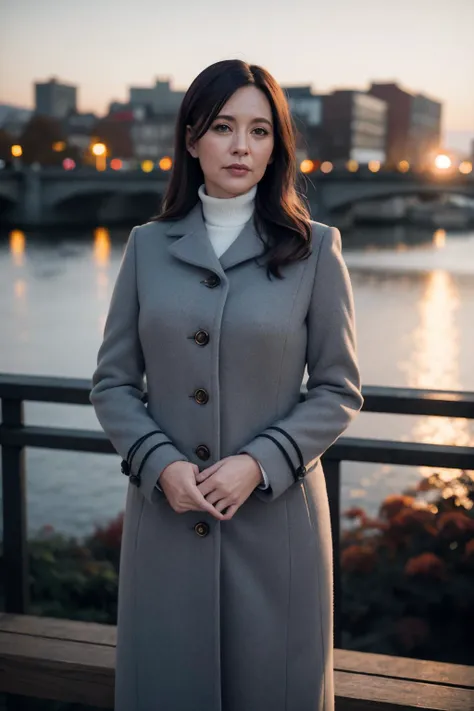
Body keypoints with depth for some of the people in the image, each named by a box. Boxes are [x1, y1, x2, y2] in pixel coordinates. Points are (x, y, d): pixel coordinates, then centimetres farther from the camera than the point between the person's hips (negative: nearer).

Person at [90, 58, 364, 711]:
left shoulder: (314, 248, -1)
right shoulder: (148, 246, 5)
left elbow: (340, 390, -1)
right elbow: (112, 382, 5)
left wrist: (259, 463, -14)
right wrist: (161, 464, -11)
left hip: (276, 513, -1)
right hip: (165, 511, 2)